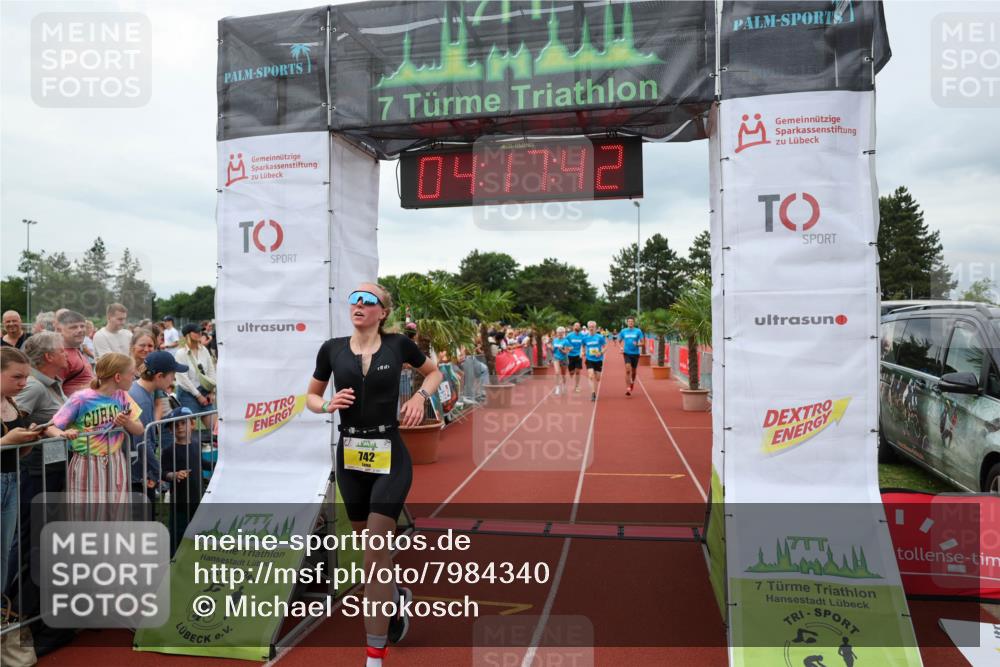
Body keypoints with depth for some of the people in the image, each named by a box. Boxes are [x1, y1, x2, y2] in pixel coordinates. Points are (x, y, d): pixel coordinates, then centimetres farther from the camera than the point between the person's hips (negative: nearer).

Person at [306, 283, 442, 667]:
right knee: (370, 543, 20)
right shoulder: (332, 349, 1)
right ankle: (396, 597, 51)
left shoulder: (398, 345, -4)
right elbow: (311, 396, 12)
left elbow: (434, 372, 12)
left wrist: (421, 396, -7)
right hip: (350, 458, 4)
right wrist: (327, 405, -9)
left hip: (390, 457, -3)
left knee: (376, 553, -6)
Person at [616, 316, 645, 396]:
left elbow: (642, 343, -1)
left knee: (633, 371, 13)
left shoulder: (638, 331, 0)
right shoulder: (623, 331, 3)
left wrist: (637, 344, -22)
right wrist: (621, 348, -6)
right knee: (628, 370, -16)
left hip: (635, 353, 1)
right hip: (627, 353, -1)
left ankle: (632, 382, 43)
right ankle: (628, 388, -15)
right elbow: (619, 342, 13)